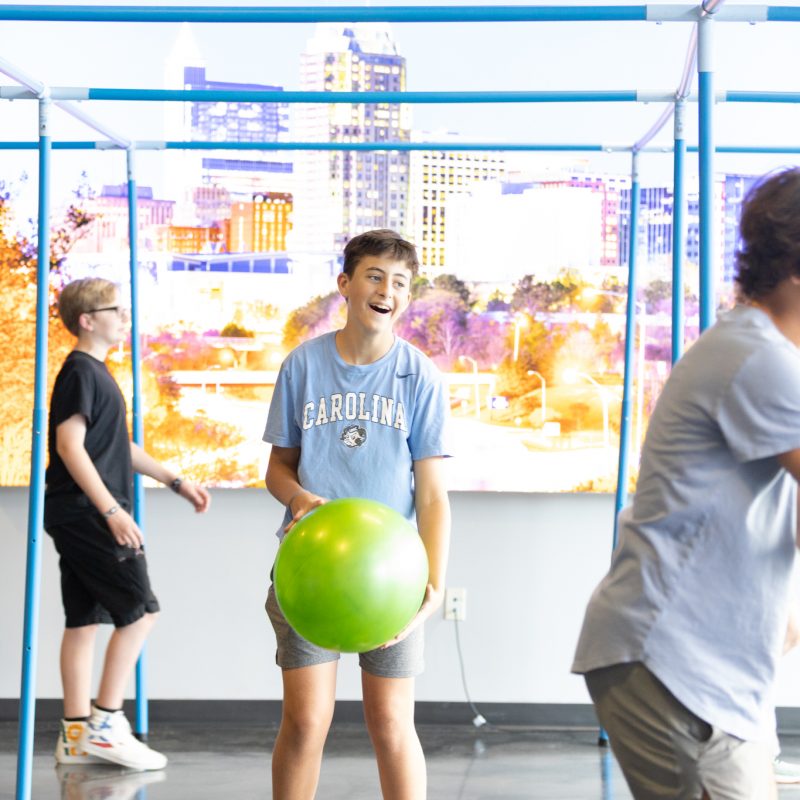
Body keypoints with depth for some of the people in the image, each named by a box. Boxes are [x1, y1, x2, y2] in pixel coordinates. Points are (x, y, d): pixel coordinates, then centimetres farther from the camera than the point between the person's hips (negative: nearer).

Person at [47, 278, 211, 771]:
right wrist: (112, 510, -23)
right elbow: (69, 445, -19)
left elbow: (119, 446, 25)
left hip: (82, 517, 10)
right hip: (85, 513, -10)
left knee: (85, 618, 9)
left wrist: (176, 481, 23)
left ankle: (76, 735, 11)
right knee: (140, 609, -9)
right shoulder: (80, 372, -12)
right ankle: (104, 725, -6)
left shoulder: (96, 372, 19)